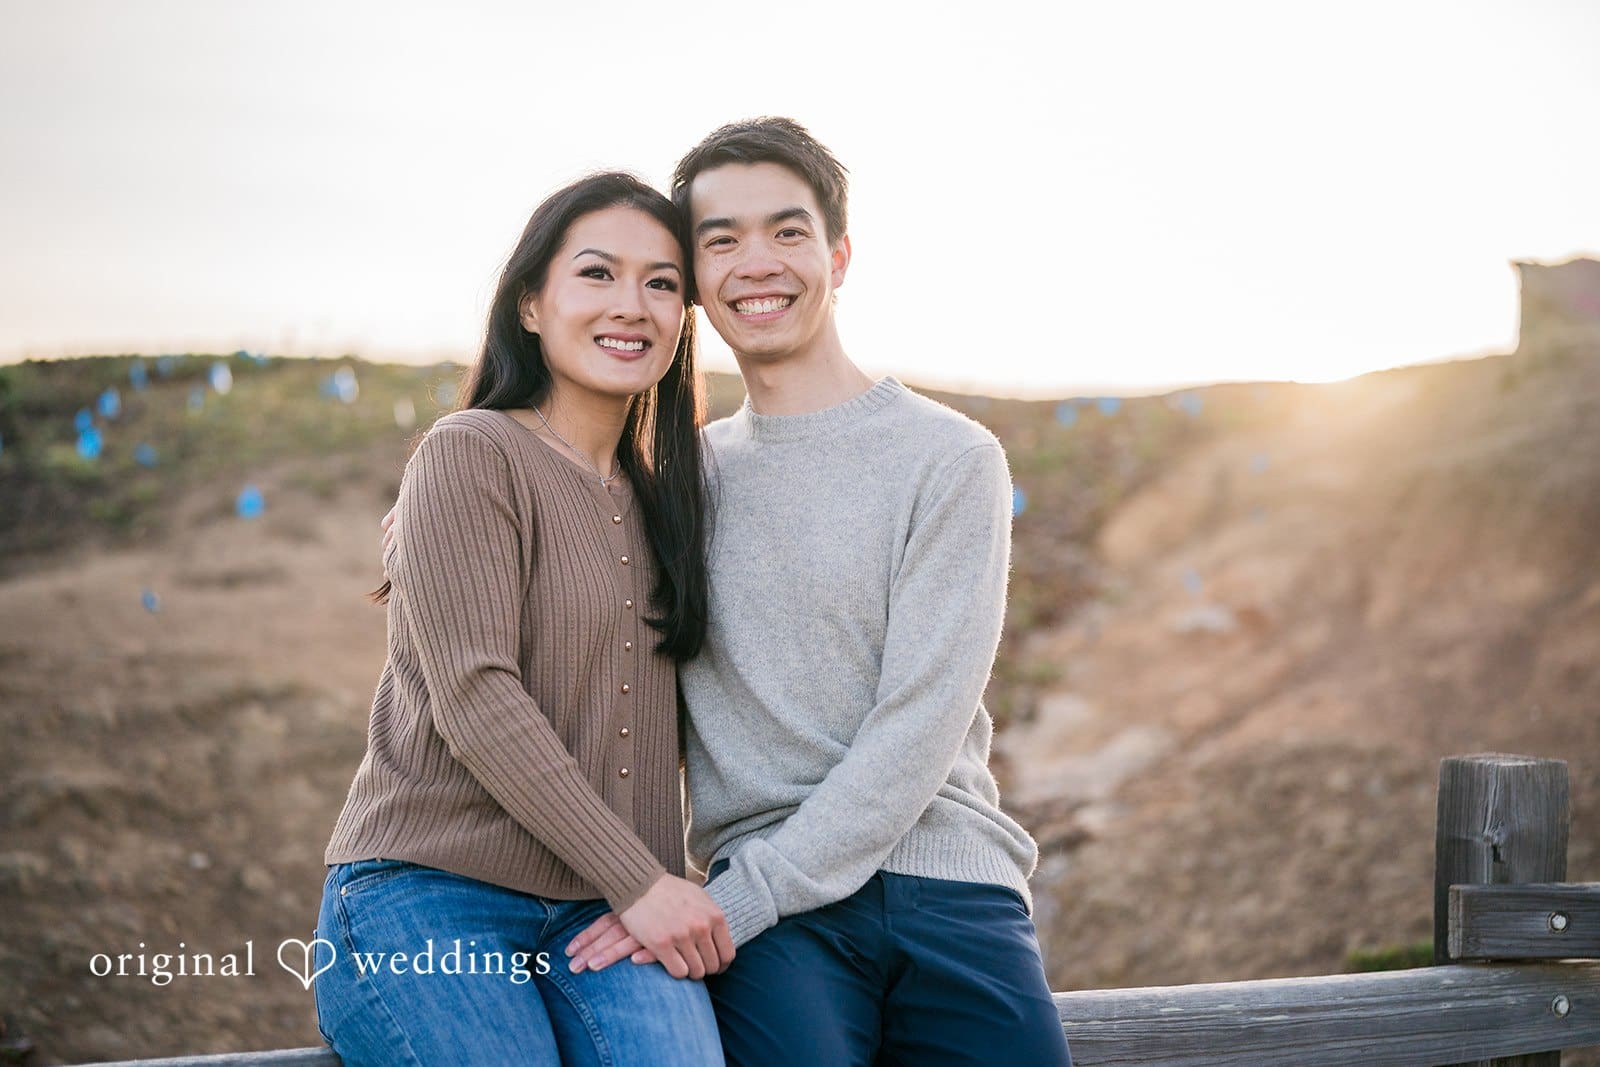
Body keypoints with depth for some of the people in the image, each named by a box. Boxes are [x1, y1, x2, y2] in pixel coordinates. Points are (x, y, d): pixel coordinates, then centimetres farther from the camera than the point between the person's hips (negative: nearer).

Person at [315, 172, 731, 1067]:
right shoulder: (471, 454, -5)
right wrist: (639, 882, -14)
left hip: (605, 914, 5)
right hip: (430, 894, -5)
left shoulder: (658, 494, 17)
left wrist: (668, 887, 1)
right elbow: (474, 695, -13)